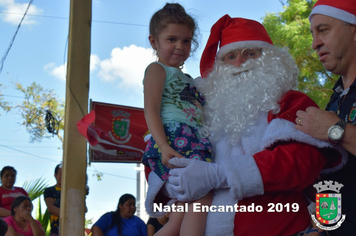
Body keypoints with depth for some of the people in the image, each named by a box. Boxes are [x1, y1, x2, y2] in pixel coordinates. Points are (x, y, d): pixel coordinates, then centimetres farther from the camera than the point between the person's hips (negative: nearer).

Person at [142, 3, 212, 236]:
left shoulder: (187, 79, 32)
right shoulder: (157, 69, 7)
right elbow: (151, 111, -7)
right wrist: (164, 146, -21)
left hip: (194, 143, 8)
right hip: (174, 139, -8)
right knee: (202, 198, -24)